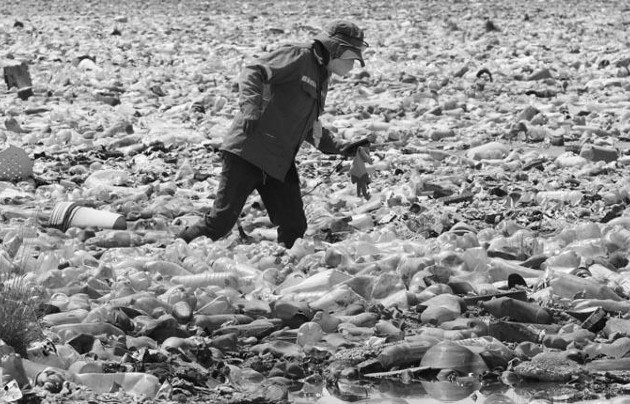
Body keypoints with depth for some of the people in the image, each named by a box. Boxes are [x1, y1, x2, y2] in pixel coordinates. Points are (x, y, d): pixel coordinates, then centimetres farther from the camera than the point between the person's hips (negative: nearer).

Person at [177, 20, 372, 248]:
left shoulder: (321, 80, 22)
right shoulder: (298, 57, -5)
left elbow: (310, 129, 31)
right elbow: (253, 73, -18)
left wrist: (344, 149, 23)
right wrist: (251, 107, -35)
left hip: (280, 165, 9)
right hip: (248, 152, -9)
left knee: (294, 228, -1)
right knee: (221, 221, -12)